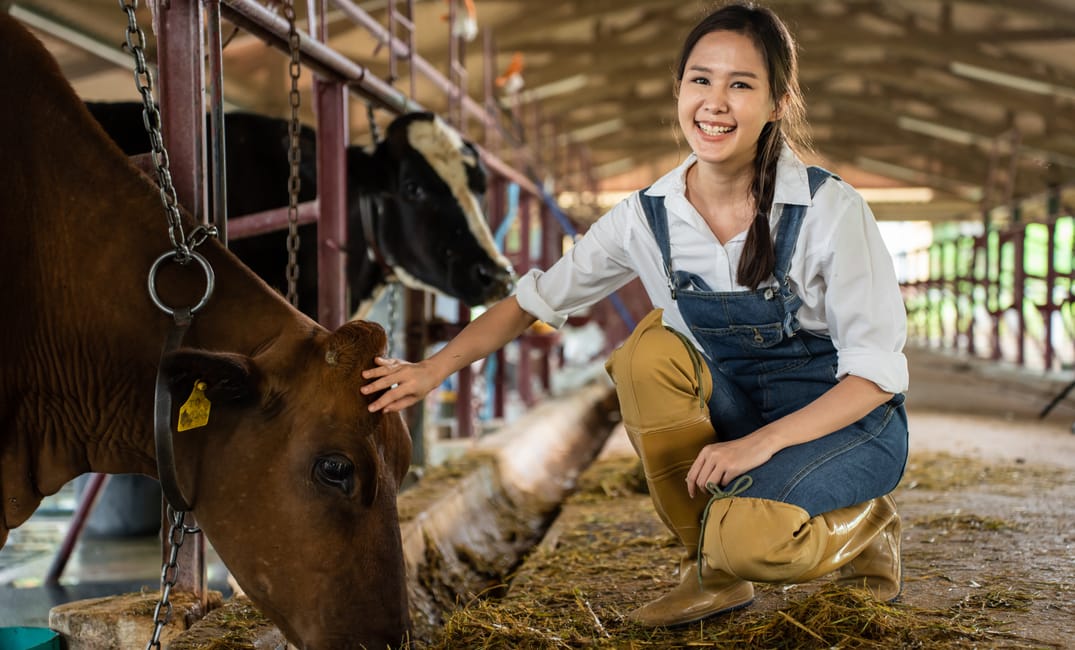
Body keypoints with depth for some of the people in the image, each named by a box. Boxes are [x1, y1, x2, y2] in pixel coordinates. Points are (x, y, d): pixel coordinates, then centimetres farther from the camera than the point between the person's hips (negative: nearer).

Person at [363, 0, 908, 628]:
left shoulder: (829, 209, -20)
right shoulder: (650, 216, -10)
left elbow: (876, 372, -18)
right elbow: (536, 298, 1)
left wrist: (760, 442, -29)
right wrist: (434, 368, -9)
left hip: (846, 420, -5)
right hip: (735, 409, 5)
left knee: (748, 541, -33)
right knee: (652, 347, -25)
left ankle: (865, 527, 4)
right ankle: (709, 573, -7)